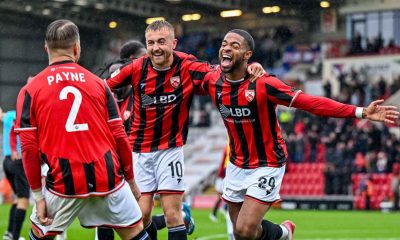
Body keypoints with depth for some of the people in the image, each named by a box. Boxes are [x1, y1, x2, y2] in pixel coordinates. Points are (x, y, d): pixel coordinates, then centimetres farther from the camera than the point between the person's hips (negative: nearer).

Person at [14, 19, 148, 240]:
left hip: (63, 184, 0)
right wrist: (130, 180, 14)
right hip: (107, 178, 1)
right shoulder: (98, 83, 6)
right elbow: (119, 137, 4)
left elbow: (29, 148, -3)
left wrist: (37, 195, 2)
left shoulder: (30, 91, 2)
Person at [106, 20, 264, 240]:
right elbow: (103, 88, 2)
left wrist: (249, 68, -27)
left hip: (170, 149, -1)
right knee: (142, 214, 0)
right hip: (139, 149, 1)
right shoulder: (137, 68, -9)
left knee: (172, 215, -6)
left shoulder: (188, 67, -13)